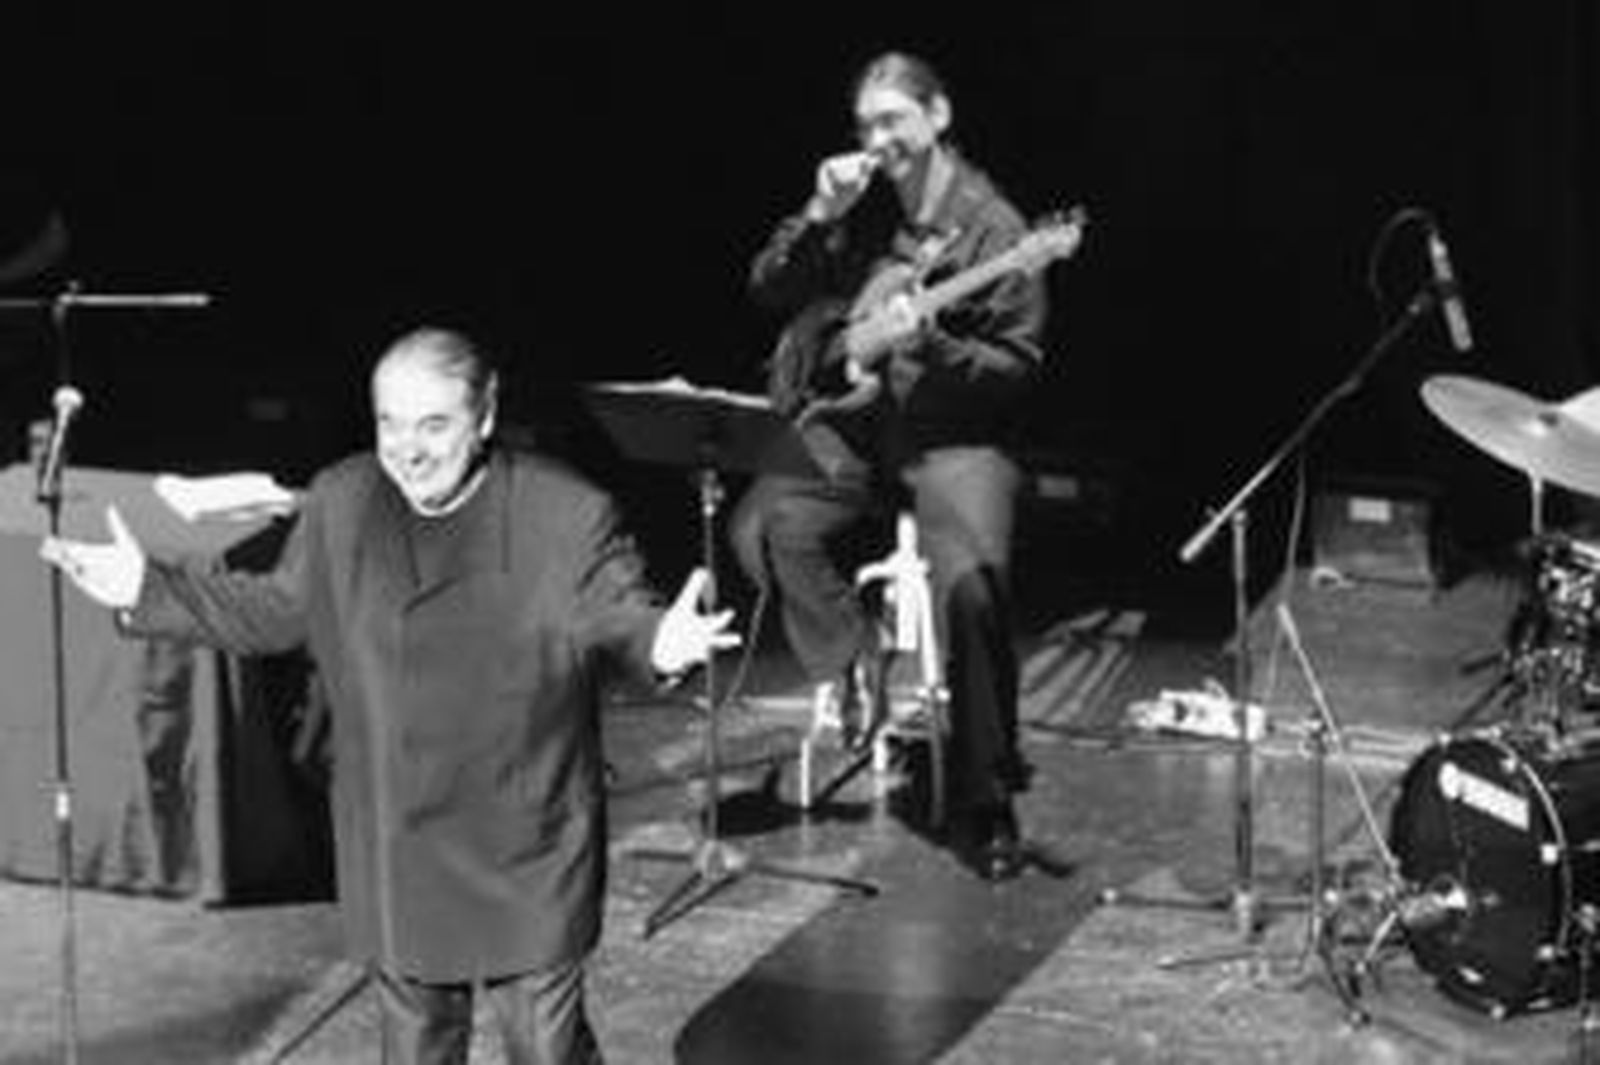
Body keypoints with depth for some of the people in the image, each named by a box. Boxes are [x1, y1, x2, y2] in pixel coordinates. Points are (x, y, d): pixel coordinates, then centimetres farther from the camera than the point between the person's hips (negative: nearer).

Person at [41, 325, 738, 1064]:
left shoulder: (567, 515, -14)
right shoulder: (338, 505, 0)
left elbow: (619, 618, -11)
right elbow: (277, 611, 13)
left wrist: (659, 644, -35)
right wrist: (150, 593, 7)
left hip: (528, 861, -4)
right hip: (395, 853, 4)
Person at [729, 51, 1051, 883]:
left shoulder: (990, 228, -4)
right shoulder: (857, 206, 10)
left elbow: (1017, 367, -6)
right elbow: (768, 292, 8)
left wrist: (930, 344, -23)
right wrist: (818, 216, -7)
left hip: (952, 431, -4)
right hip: (843, 419, 4)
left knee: (972, 581, -27)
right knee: (761, 528, -24)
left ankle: (983, 804, -15)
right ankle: (851, 672, -1)